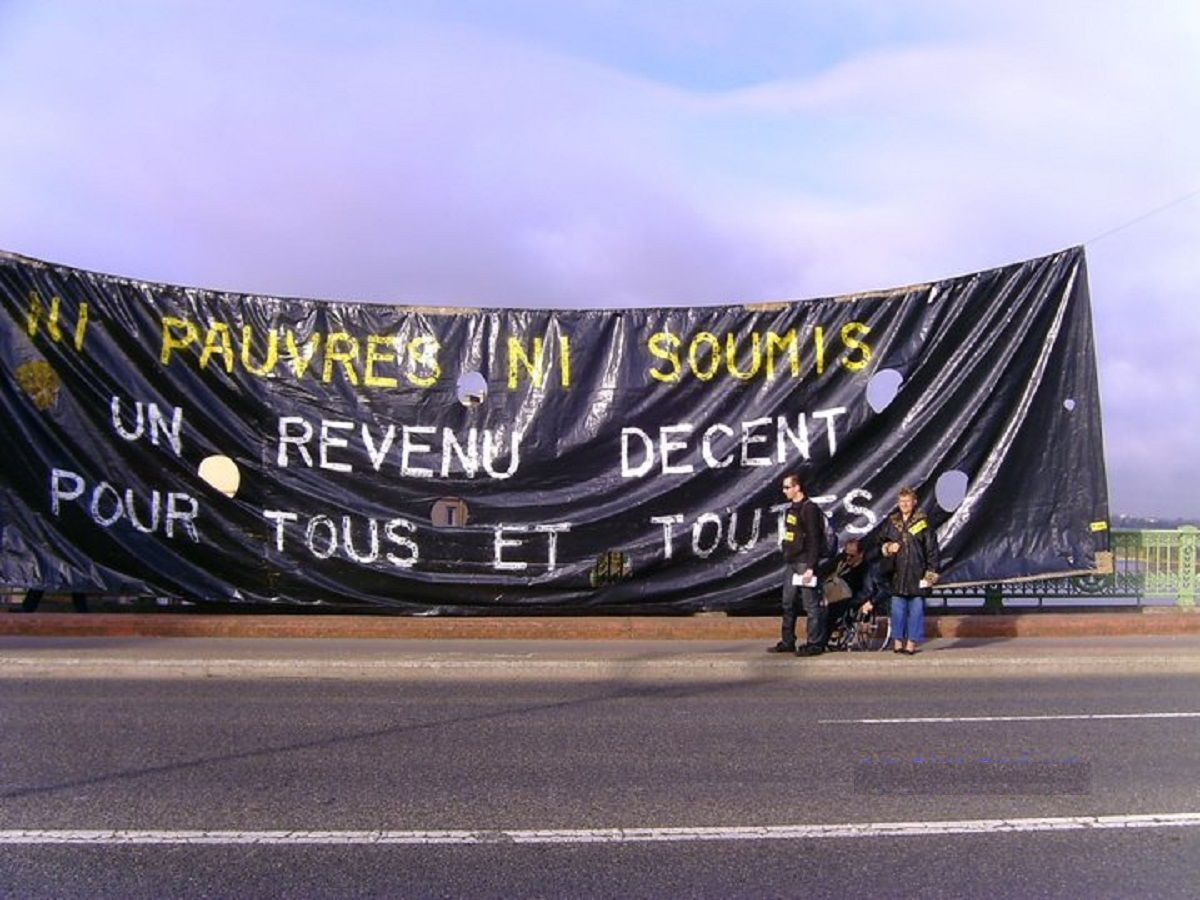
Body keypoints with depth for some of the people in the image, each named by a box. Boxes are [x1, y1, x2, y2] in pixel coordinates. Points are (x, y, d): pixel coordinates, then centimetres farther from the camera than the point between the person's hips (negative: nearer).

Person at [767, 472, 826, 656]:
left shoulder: (809, 509, -11)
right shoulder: (791, 509, 16)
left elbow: (814, 540, -16)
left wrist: (810, 567, -20)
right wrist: (787, 560, 17)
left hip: (804, 563, -9)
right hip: (791, 563, 9)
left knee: (811, 605, -4)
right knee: (788, 604, 11)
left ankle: (814, 643, 0)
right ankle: (787, 642, 18)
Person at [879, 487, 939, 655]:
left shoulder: (923, 523, -1)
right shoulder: (891, 522, 8)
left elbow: (932, 549, -1)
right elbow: (881, 542, 19)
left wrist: (931, 573, -5)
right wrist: (887, 548, -4)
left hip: (917, 573, -2)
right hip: (897, 573, 3)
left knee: (916, 609, 1)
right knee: (898, 609, 5)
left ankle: (912, 642, 7)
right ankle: (897, 640, 13)